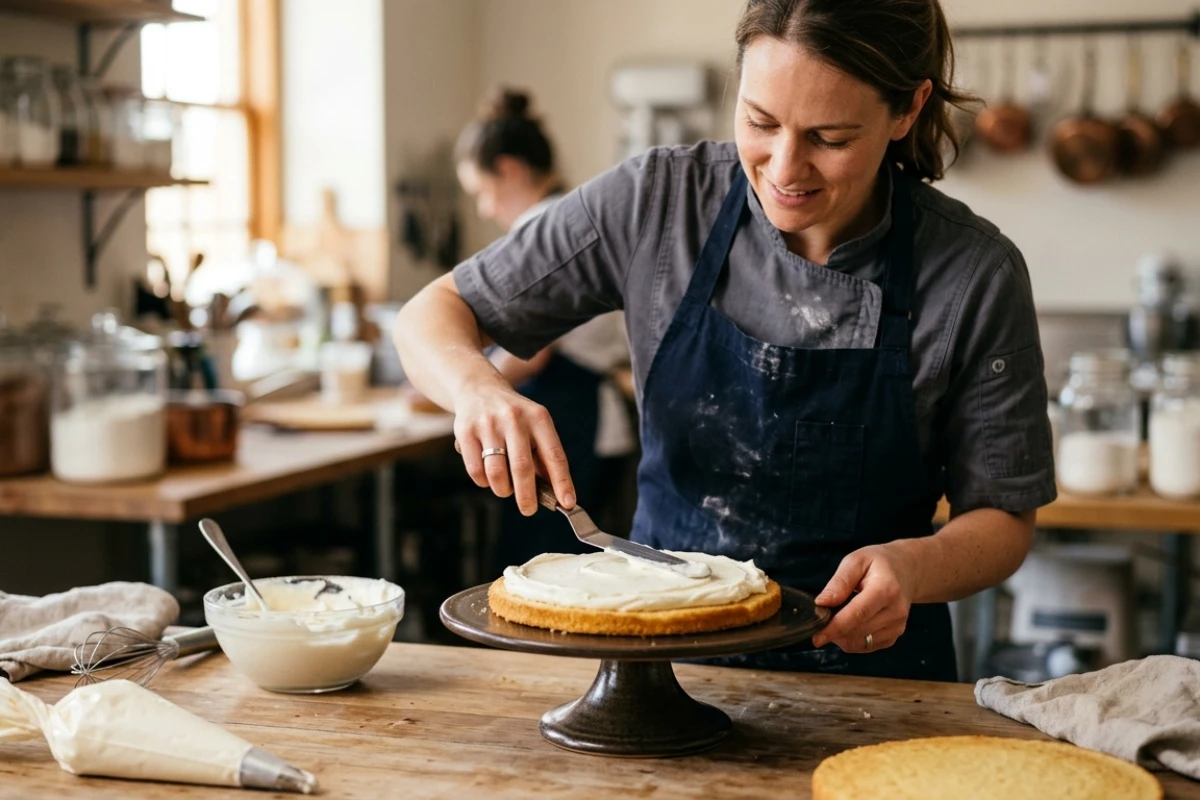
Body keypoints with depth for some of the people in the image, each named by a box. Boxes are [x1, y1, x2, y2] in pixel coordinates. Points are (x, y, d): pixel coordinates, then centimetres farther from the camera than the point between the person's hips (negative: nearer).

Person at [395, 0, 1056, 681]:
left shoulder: (977, 276, -11)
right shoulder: (654, 199, -8)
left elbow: (1002, 518, -1)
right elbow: (433, 316, 1)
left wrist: (914, 566, -23)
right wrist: (478, 386, -21)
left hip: (866, 662, 0)